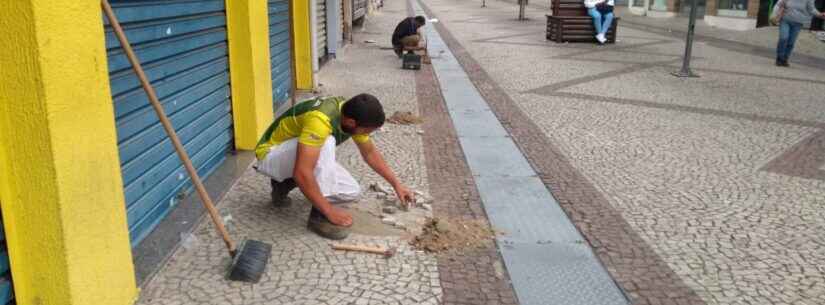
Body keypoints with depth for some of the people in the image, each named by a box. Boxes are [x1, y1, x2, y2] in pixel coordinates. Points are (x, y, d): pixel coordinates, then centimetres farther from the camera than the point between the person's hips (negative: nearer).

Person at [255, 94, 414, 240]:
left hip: (299, 156, 8)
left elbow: (370, 153, 7)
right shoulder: (320, 120, -38)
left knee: (351, 191, -2)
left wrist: (396, 184, 8)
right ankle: (318, 215, -22)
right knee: (326, 142, -34)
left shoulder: (352, 114, -11)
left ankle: (285, 183, 13)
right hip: (271, 155, -8)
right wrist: (329, 211, -33)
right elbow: (302, 173, -41)